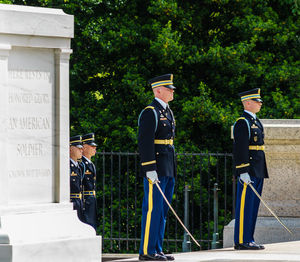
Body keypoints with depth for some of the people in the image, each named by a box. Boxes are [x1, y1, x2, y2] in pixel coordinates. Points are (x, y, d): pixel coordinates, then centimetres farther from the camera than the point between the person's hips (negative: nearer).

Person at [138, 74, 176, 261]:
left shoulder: (168, 112, 18)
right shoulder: (150, 113, -11)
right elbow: (145, 143, -17)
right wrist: (150, 170, -22)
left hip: (168, 171, 10)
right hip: (156, 171, -10)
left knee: (162, 211, 11)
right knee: (153, 210, -8)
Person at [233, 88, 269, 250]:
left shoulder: (255, 121, 19)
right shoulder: (242, 123, -12)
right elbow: (240, 149, -18)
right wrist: (243, 172, -23)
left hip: (258, 172, 10)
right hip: (248, 172, -10)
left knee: (253, 205, 10)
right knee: (245, 205, -8)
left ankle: (248, 239, 14)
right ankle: (241, 241, -7)